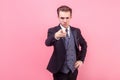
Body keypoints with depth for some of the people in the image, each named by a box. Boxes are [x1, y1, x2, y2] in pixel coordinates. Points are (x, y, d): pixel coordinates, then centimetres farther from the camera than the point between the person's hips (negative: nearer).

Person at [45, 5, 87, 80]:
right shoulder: (52, 31, -9)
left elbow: (84, 45, 16)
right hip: (60, 71, -3)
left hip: (73, 70, 3)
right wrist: (56, 36, -50)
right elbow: (48, 43, -29)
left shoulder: (76, 31, 3)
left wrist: (81, 60, 5)